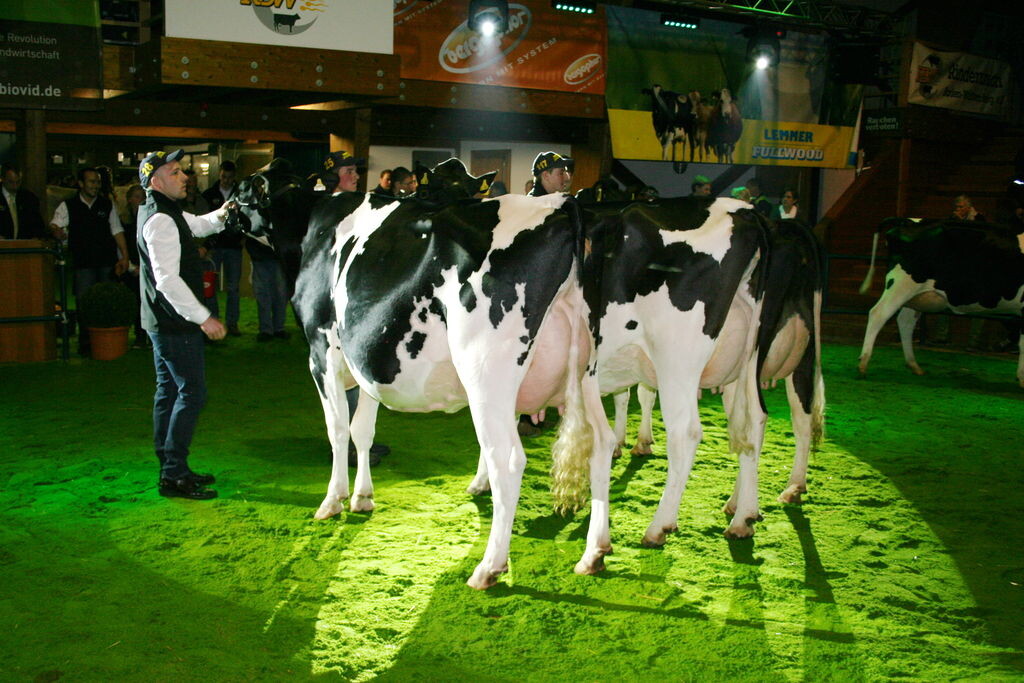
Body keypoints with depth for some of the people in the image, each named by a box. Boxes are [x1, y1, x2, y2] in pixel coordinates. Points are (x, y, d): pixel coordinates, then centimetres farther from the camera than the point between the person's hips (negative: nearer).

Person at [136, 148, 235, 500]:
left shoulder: (167, 213, 13)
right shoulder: (160, 220, -18)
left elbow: (198, 224, 29)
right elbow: (168, 279, -25)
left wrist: (219, 215, 6)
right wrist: (203, 317, -25)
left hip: (162, 322, 11)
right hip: (174, 323, -11)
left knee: (169, 391, 14)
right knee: (192, 393, -7)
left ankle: (170, 468, 23)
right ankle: (174, 475, -4)